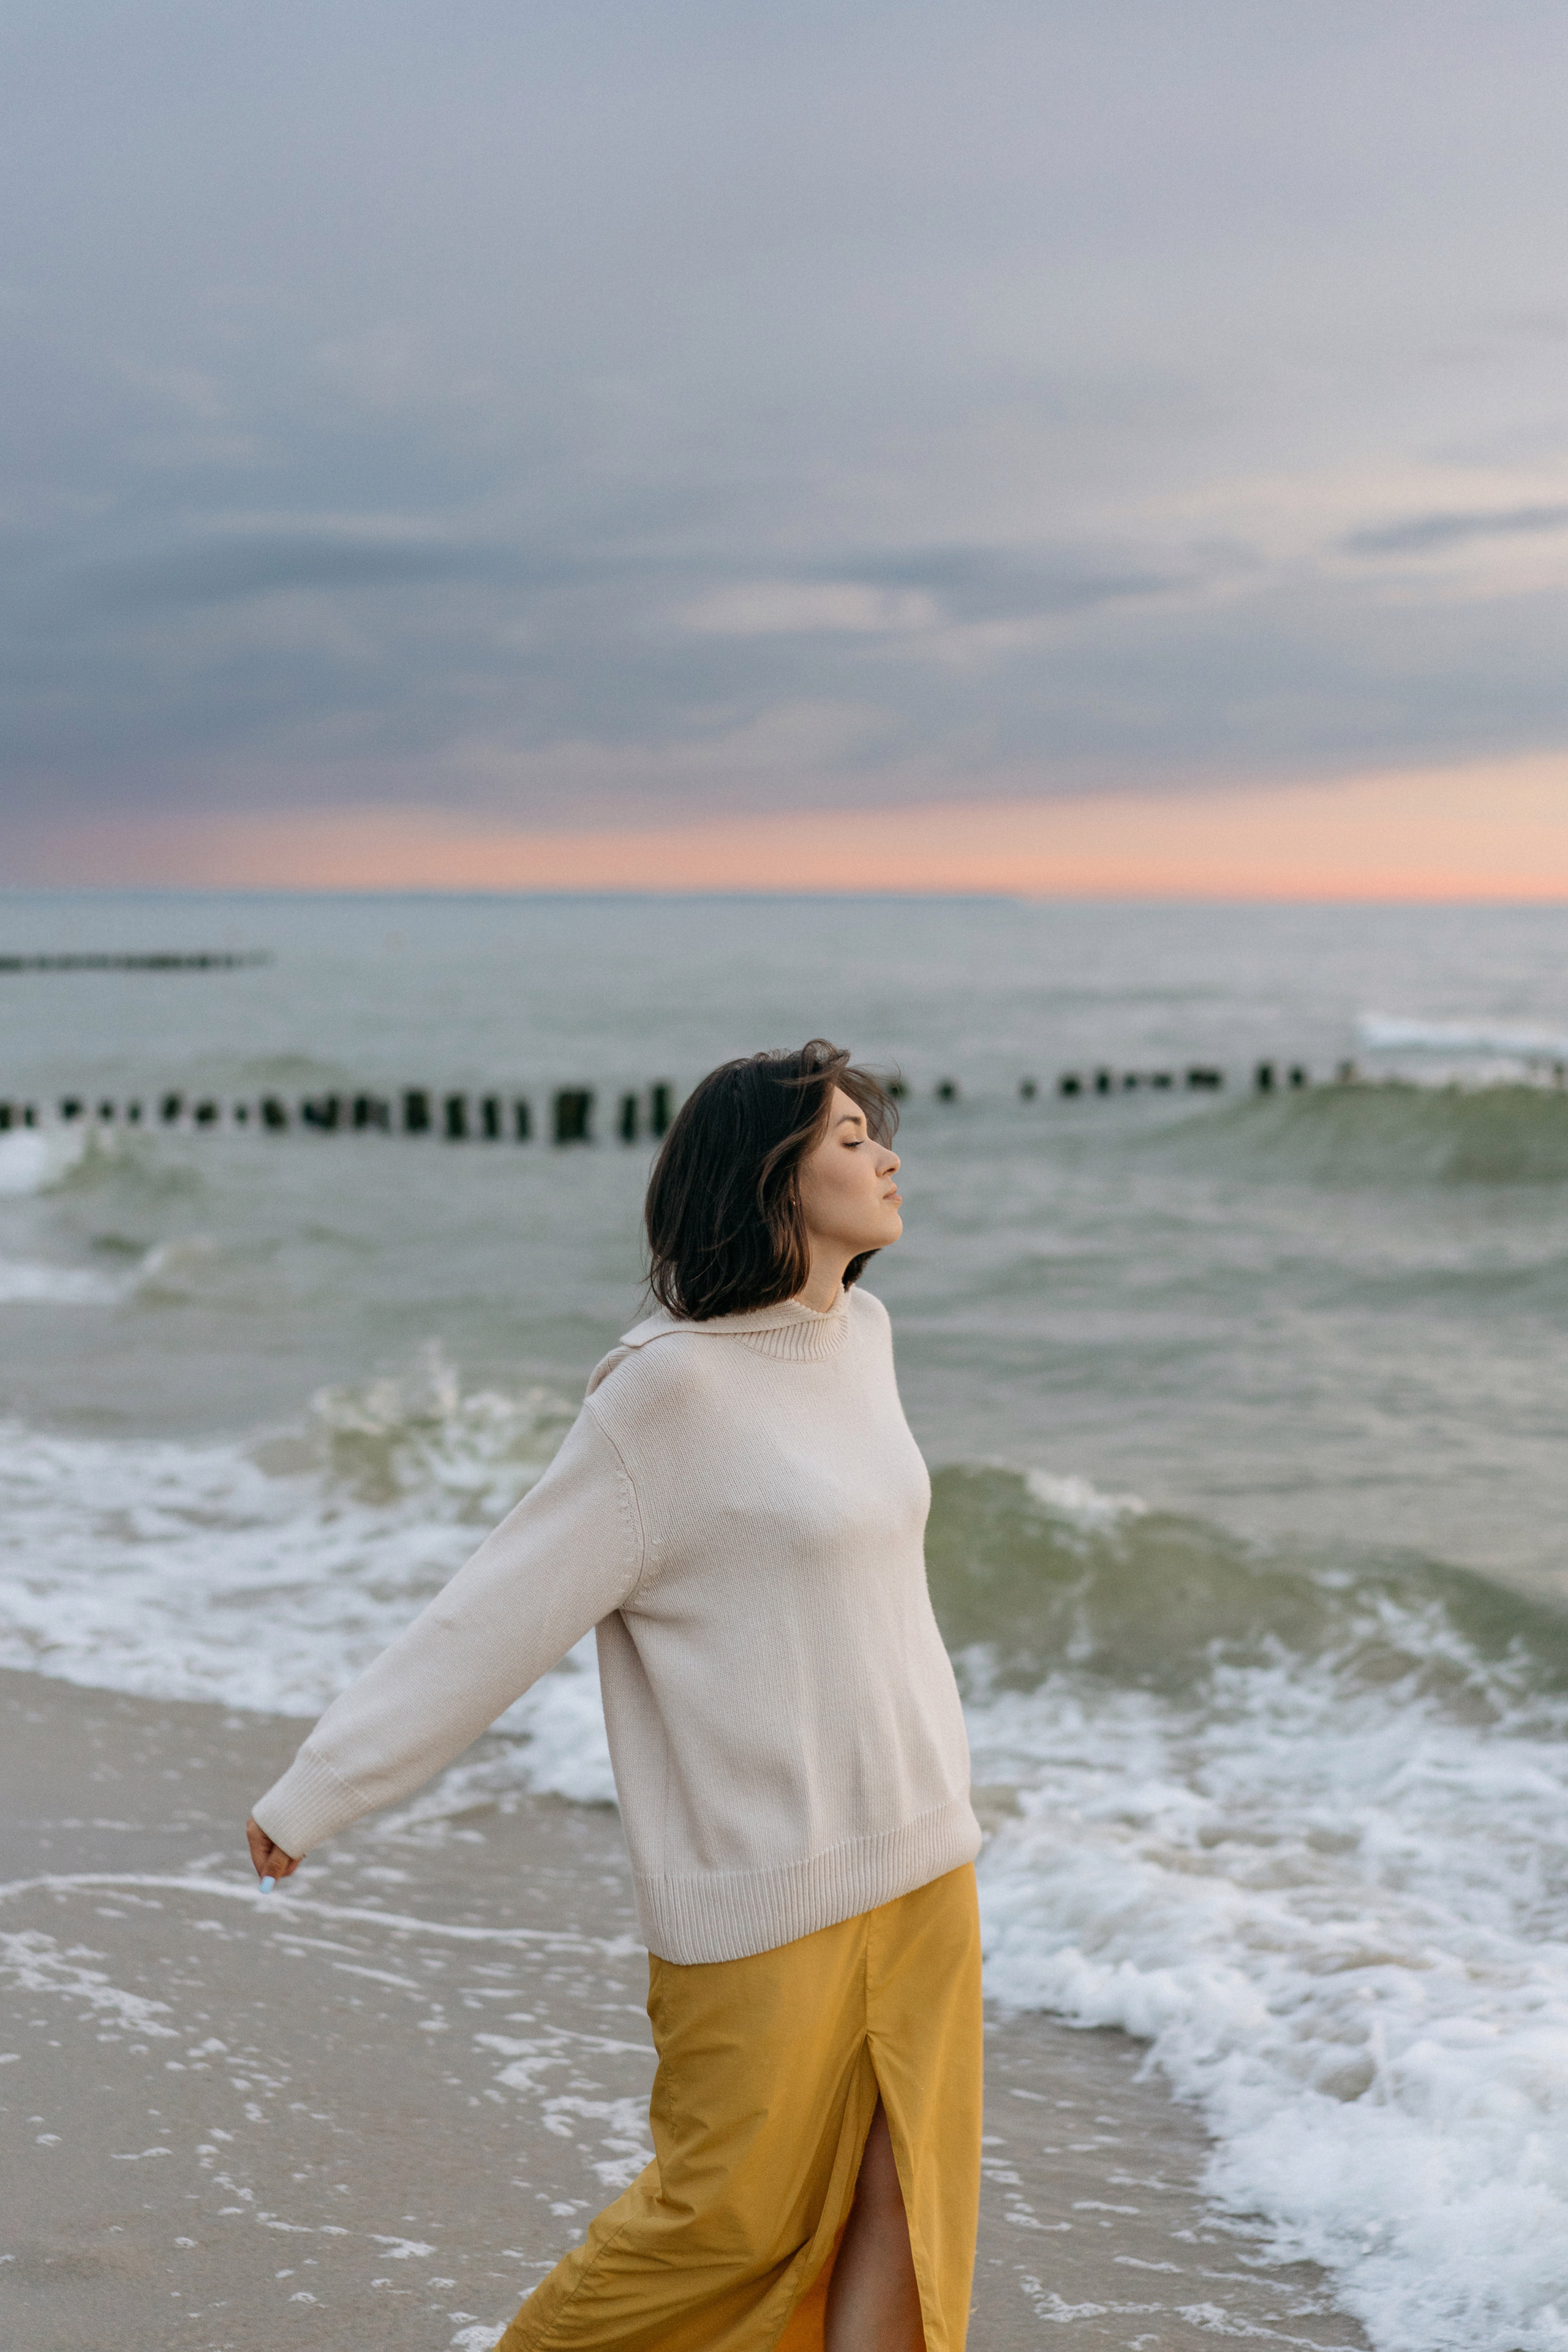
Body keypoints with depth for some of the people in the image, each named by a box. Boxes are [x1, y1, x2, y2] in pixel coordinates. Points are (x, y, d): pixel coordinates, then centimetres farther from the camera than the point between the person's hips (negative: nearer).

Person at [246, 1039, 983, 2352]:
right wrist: (316, 1792, -10)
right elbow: (506, 1612, -13)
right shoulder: (674, 1386, -17)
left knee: (904, 2207, 7)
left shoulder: (861, 1336, 6)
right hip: (766, 1887, -6)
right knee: (731, 2218, 5)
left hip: (919, 1858, 7)